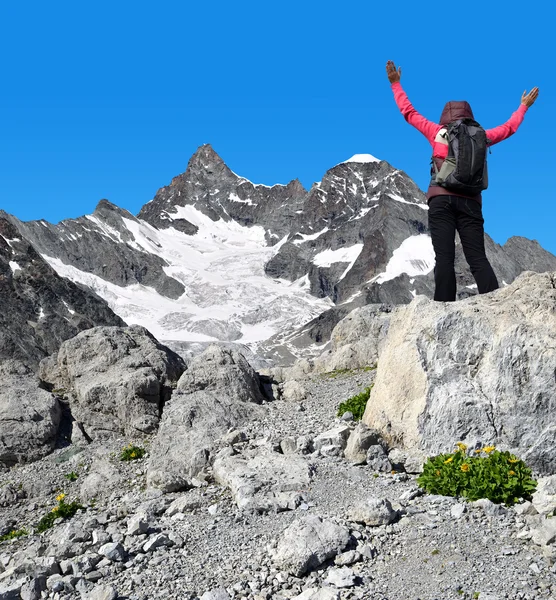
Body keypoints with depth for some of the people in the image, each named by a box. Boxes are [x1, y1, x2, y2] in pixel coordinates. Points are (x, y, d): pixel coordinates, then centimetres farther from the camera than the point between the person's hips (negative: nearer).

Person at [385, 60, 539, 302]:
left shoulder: (437, 132, 9)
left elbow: (409, 113, 18)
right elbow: (508, 128, 29)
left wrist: (396, 84, 29)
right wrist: (524, 106, 46)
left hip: (441, 199, -2)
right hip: (469, 201, 2)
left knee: (444, 258, -11)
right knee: (478, 258, -2)